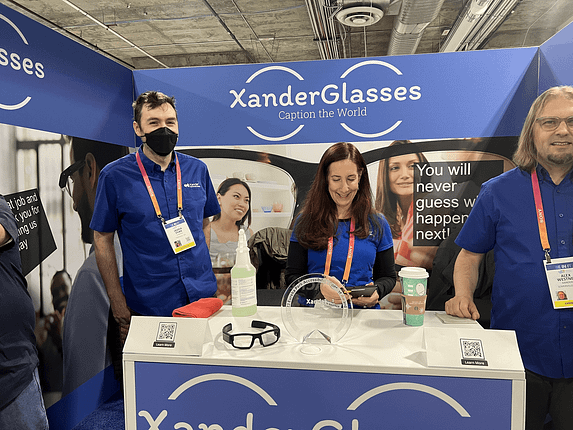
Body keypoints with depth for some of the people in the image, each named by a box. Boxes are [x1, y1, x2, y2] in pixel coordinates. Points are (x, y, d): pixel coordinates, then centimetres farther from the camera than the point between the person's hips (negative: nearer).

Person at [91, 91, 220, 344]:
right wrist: (118, 303, -4)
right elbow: (102, 240, -3)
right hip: (148, 306, -3)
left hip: (202, 297, 4)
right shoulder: (114, 176, -7)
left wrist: (200, 271, 5)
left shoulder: (197, 169, 3)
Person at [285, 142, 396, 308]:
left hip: (363, 312, 2)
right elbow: (292, 275, 4)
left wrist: (376, 292, -9)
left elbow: (388, 276, 15)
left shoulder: (377, 224, 9)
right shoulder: (306, 222, 5)